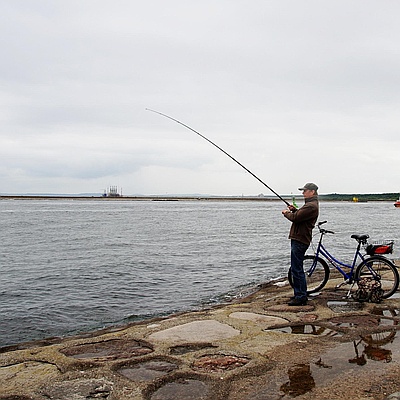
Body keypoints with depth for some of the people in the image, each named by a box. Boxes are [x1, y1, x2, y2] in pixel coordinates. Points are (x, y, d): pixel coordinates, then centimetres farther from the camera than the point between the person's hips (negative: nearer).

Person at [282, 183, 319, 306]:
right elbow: (301, 216, 24)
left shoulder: (311, 206, -17)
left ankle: (301, 297, -3)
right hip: (299, 239, 11)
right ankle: (301, 295, 26)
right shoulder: (310, 204, 20)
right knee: (298, 269, 17)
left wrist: (286, 213, -3)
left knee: (297, 269, -8)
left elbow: (295, 218, -21)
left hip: (300, 240, -11)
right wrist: (294, 210, 8)